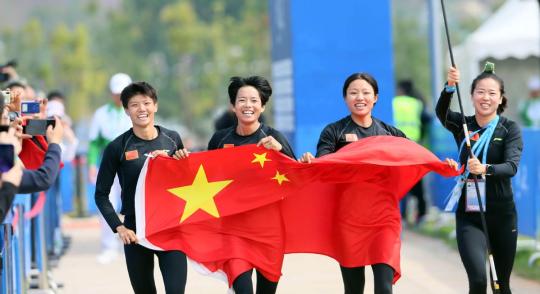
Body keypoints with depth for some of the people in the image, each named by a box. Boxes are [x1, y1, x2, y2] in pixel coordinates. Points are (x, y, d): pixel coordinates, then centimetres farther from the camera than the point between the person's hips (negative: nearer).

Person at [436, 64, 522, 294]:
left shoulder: (509, 129, -3)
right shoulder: (462, 125, 3)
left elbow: (512, 166, -19)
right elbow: (441, 112, -19)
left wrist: (485, 169, -40)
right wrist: (450, 87, -39)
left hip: (502, 214, 0)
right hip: (469, 215, 0)